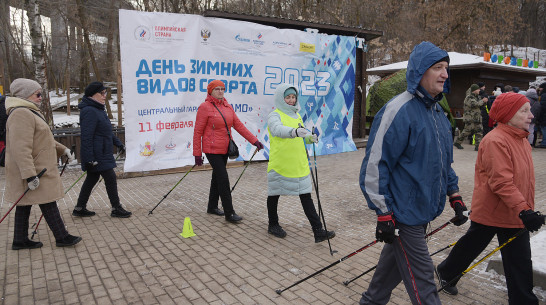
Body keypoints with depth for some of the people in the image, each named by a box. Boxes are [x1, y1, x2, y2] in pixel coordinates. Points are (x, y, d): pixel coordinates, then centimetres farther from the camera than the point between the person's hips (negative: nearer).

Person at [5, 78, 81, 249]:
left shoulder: (29, 112, 17)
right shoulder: (21, 114, -19)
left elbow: (43, 139, 28)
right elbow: (21, 148, -27)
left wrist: (62, 149, 26)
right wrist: (30, 175, -30)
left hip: (37, 169, 11)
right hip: (32, 171, -11)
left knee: (25, 203, 14)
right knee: (48, 203, -3)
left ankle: (20, 240, 23)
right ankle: (61, 237, 6)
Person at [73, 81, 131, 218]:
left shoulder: (98, 109, 16)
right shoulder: (89, 111, -18)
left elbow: (107, 131, 26)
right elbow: (86, 137, -23)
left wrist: (118, 143, 25)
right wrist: (89, 159, -24)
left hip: (102, 153, 11)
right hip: (97, 155, -11)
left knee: (92, 178, 16)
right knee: (110, 178, -3)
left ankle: (80, 208, 26)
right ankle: (116, 208, 8)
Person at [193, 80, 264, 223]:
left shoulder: (227, 106, 9)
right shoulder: (205, 107, -10)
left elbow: (238, 125, 8)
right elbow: (198, 132, -9)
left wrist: (254, 140, 1)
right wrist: (197, 154, -11)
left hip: (224, 149, 7)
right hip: (212, 149, -7)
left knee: (217, 177, 17)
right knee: (223, 179, -9)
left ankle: (212, 207, 32)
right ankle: (229, 213, -1)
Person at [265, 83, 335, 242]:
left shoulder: (296, 115, 13)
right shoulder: (274, 115, -10)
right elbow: (278, 129, -33)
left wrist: (310, 138, 0)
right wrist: (295, 132, -51)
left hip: (299, 164, 6)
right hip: (279, 164, -5)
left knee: (306, 195, 3)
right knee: (274, 194, 12)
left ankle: (318, 231, 4)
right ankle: (273, 225, 32)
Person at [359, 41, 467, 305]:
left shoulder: (437, 112, 10)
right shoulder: (399, 111, -19)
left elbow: (444, 160, 21)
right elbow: (375, 163, -20)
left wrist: (454, 195, 18)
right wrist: (384, 214, -19)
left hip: (424, 211, 9)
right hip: (404, 212, -9)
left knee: (395, 260, 23)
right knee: (422, 281, 0)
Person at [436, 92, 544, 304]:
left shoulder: (520, 138, 8)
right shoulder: (495, 141, -22)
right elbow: (501, 182, -28)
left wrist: (527, 210, 23)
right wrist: (523, 210, -32)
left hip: (516, 213, 8)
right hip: (491, 211, -8)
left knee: (520, 262, 12)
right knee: (471, 246, 11)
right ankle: (446, 273, 35)